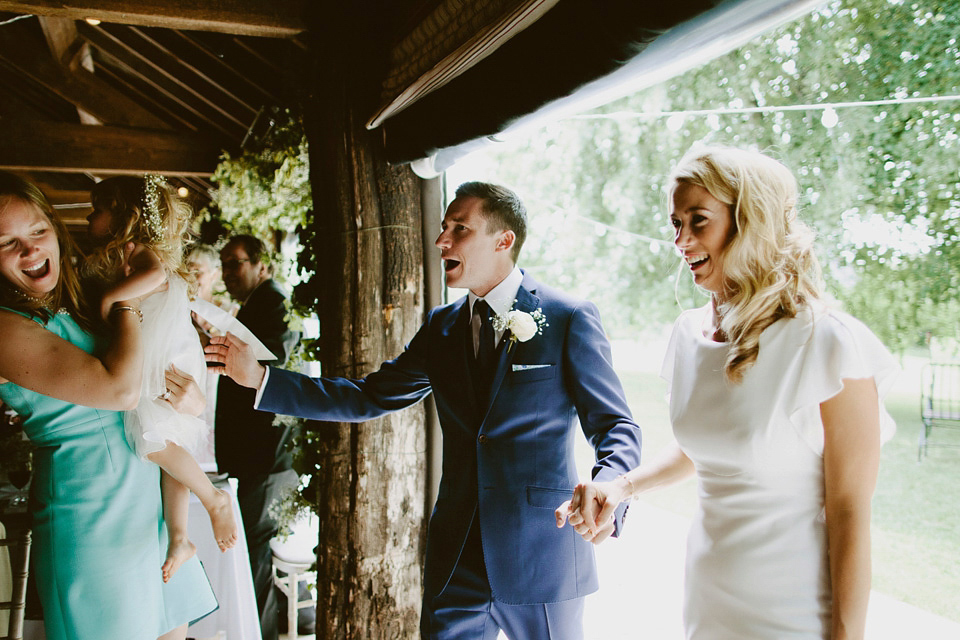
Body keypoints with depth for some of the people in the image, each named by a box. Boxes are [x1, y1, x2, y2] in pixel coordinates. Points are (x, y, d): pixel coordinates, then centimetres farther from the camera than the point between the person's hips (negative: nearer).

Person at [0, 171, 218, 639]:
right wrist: (128, 300, -13)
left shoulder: (79, 308, 9)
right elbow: (119, 389, -25)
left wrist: (190, 399, -7)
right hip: (94, 516, -7)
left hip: (150, 495, 7)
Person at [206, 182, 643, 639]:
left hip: (541, 559, -4)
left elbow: (615, 426, -7)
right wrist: (259, 377, 7)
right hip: (457, 557, 4)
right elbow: (366, 398, 11)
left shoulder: (569, 318, -7)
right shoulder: (441, 327, 8)